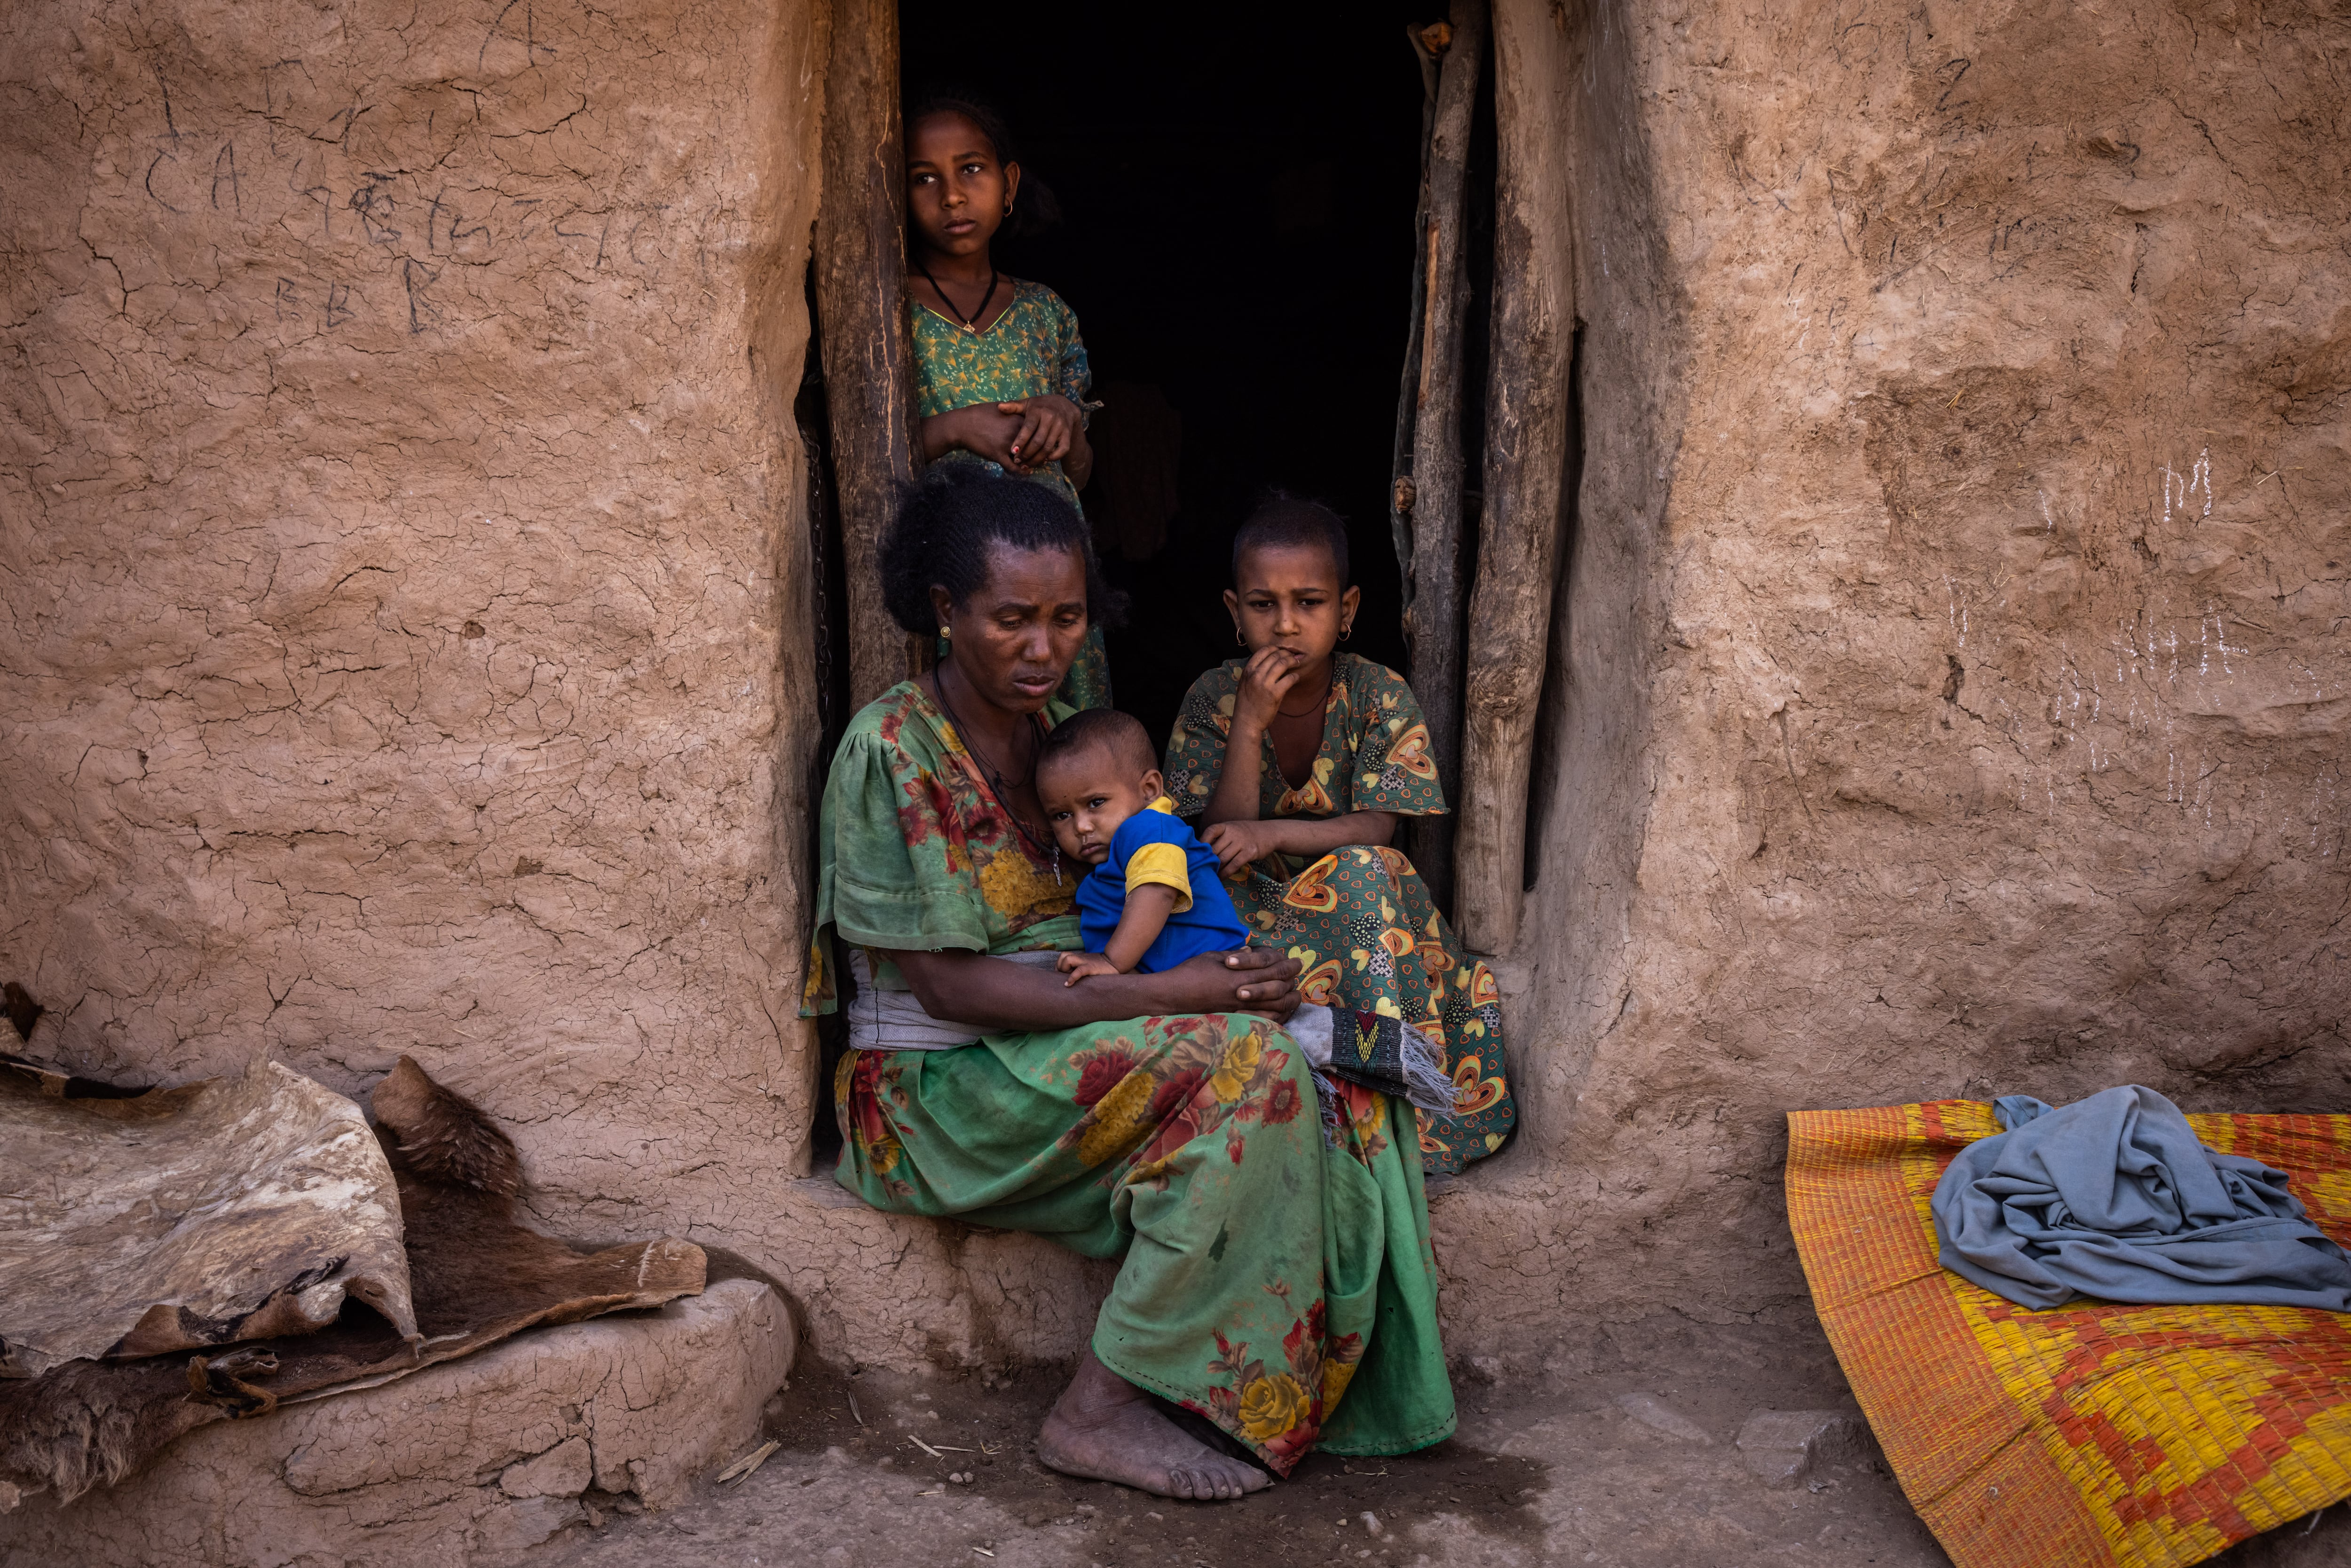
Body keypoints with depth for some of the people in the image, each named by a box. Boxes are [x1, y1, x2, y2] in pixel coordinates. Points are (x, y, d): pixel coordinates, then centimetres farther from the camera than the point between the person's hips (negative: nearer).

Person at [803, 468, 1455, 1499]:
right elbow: (946, 985, -19)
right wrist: (1167, 995, -23)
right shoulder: (892, 747, -14)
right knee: (1243, 1064, -28)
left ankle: (1329, 1388, -10)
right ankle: (1099, 1411, -21)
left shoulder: (1058, 731, 10)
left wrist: (1231, 973, -10)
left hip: (1065, 1052, 7)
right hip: (942, 1085, -7)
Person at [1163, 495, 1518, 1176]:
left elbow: (1377, 828, -14)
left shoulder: (1380, 696, -9)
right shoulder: (1214, 698, -9)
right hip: (1250, 904, 0)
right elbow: (1222, 842, -14)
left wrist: (1274, 833, -29)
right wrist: (1250, 725, -26)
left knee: (1367, 872, -33)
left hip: (1363, 902, 0)